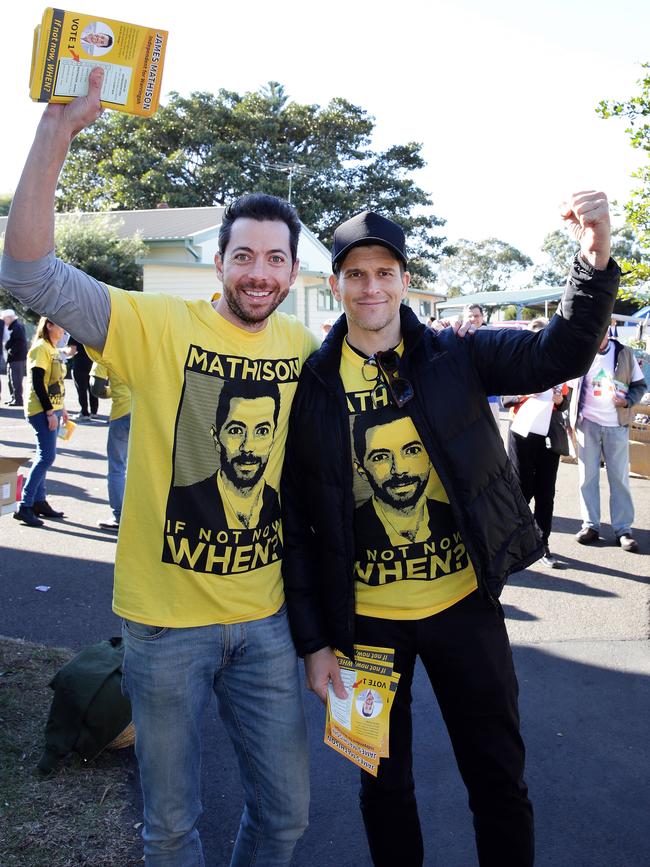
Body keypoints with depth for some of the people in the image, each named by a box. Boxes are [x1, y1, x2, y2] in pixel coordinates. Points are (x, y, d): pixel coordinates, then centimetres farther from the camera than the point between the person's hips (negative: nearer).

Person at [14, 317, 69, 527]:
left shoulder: (52, 349, 16)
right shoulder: (40, 348, -13)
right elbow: (37, 383, -18)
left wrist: (61, 408, 18)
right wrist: (50, 412, -20)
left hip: (52, 409, 9)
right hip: (42, 411, -9)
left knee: (44, 456, 11)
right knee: (47, 457, -13)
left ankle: (39, 501, 18)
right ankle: (24, 506, -9)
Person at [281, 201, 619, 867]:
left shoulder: (455, 357, -4)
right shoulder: (312, 386, -7)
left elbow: (559, 353, -14)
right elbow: (297, 524, -5)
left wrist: (596, 262, -31)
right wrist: (312, 641, -6)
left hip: (465, 604, 1)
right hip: (365, 617, 0)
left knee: (499, 780, 16)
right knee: (384, 784, 19)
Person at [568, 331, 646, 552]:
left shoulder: (624, 354, 0)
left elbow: (640, 385, 7)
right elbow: (568, 387, 2)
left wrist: (627, 401, -14)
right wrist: (571, 421, -5)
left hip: (617, 426, 0)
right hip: (587, 424, 0)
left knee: (619, 478, 3)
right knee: (588, 477, 5)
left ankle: (623, 529, 8)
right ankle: (590, 525, 13)